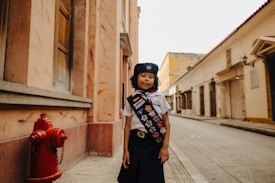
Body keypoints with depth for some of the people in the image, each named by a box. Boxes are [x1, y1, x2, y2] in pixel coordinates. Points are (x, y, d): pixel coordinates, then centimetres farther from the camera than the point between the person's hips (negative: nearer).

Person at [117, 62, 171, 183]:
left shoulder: (159, 97, -1)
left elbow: (166, 122, 1)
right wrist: (125, 150, 1)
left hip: (154, 143, -1)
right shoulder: (130, 100, 1)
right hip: (135, 143, 1)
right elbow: (128, 126, 3)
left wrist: (165, 146, -5)